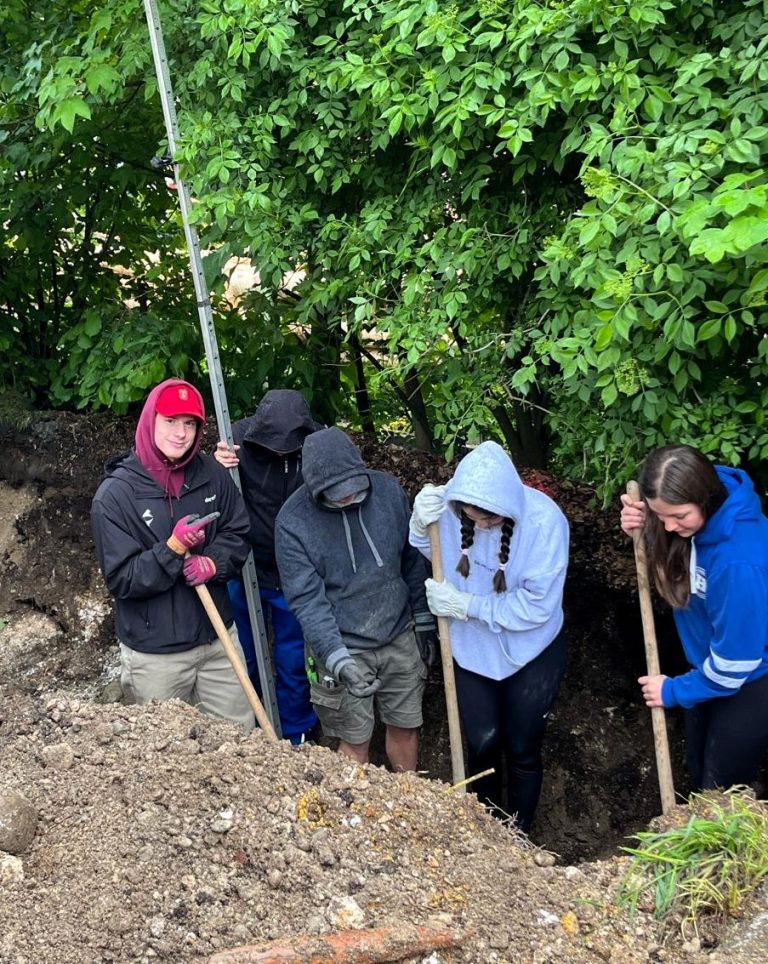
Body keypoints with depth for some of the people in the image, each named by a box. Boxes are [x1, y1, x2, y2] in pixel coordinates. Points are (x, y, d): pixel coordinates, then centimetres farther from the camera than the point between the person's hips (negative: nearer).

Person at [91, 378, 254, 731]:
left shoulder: (213, 476, -2)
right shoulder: (114, 496, -14)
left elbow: (238, 536, 7)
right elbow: (121, 579, -14)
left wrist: (213, 563, -14)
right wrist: (173, 549, -28)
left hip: (218, 639, 4)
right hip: (154, 655, -4)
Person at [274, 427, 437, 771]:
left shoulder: (387, 489, -8)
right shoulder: (292, 522, -18)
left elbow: (412, 560, 4)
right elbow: (306, 598, -19)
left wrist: (423, 621, 10)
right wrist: (339, 660, -28)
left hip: (400, 638, 3)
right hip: (343, 648, -3)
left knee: (405, 727, 18)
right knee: (355, 742, 8)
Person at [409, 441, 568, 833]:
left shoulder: (544, 520, -30)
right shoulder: (448, 506, -21)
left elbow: (537, 606, -27)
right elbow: (424, 557, 1)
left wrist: (465, 605, -24)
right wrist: (421, 524, -22)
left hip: (530, 656, -2)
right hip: (471, 650, 2)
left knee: (522, 751, 14)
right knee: (483, 742, 12)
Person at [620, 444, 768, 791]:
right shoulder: (697, 511, -18)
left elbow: (736, 659, -28)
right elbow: (672, 557, 4)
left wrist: (675, 690, -12)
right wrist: (643, 528, -18)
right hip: (709, 662, 7)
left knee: (722, 789, 13)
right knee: (698, 772, 25)